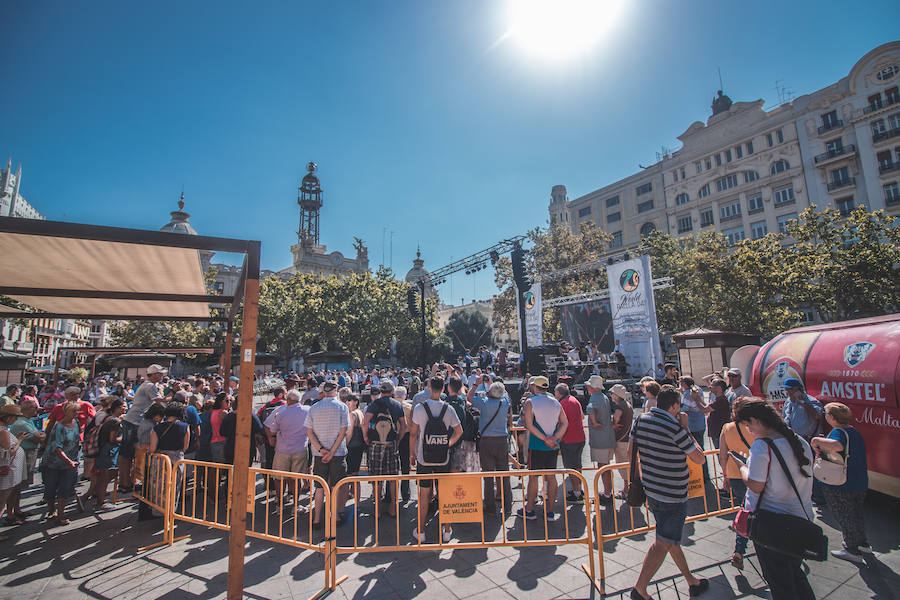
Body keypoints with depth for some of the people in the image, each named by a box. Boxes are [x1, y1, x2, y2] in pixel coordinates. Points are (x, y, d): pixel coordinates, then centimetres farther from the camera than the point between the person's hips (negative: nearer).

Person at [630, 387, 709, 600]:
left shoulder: (641, 420, -1)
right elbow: (700, 459, -10)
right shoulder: (675, 428, -22)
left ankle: (691, 581, 40)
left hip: (651, 492, 7)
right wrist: (688, 432, -3)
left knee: (671, 538, 22)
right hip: (673, 496, -7)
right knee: (663, 544, 1)